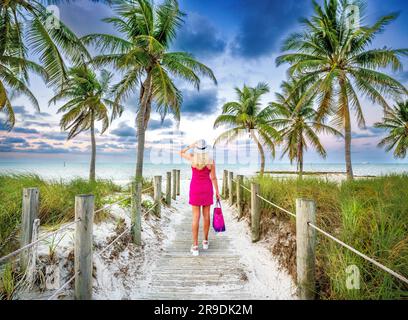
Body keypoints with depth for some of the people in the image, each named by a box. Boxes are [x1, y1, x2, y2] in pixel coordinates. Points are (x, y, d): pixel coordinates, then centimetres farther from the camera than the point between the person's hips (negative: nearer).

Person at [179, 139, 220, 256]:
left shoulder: (192, 158, -13)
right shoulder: (211, 161, -11)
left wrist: (191, 146, 5)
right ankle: (205, 241, 26)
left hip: (195, 189, -1)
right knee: (206, 215, 15)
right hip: (207, 189, 1)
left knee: (196, 217, 1)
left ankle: (195, 246, 1)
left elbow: (181, 153, 7)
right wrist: (217, 192, 4)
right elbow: (213, 178, -6)